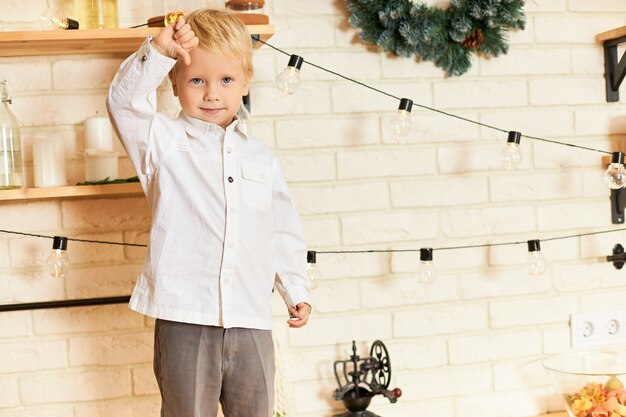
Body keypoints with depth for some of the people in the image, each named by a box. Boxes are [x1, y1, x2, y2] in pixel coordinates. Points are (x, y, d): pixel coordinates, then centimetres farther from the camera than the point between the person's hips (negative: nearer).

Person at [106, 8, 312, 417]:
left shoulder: (261, 157, 10)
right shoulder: (165, 142, 0)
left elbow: (284, 231, 17)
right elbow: (125, 101, -18)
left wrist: (297, 291, 16)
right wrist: (159, 51, -30)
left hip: (251, 324, 4)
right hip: (184, 321, -3)